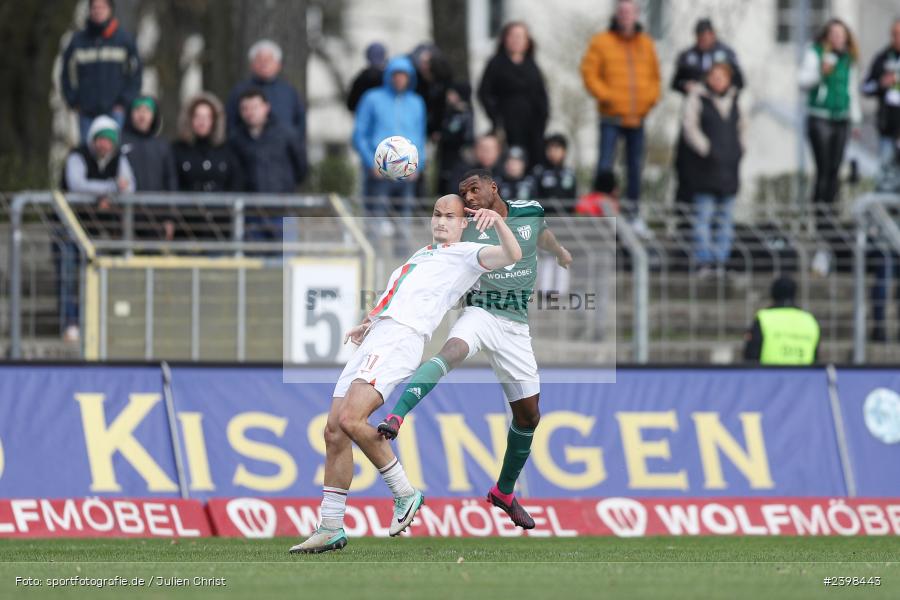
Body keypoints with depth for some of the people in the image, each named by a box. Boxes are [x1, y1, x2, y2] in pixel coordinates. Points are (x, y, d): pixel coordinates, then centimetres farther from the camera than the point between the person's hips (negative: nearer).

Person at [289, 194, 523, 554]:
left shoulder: (465, 255, 7)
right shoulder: (421, 255, 31)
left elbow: (511, 255, -10)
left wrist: (497, 221, -25)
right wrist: (369, 323, 31)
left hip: (401, 336, -8)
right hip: (375, 340, 8)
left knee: (350, 417, -27)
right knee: (334, 431, 1)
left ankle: (404, 494, -14)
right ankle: (331, 528, 6)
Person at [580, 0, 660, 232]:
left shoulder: (646, 44, 11)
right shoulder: (602, 43, -2)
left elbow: (654, 76, 18)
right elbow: (589, 72, -5)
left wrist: (650, 98, 3)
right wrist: (605, 96, -14)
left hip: (637, 117, 4)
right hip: (611, 117, -4)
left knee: (635, 165, 9)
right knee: (605, 164, -7)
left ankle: (634, 211, 18)